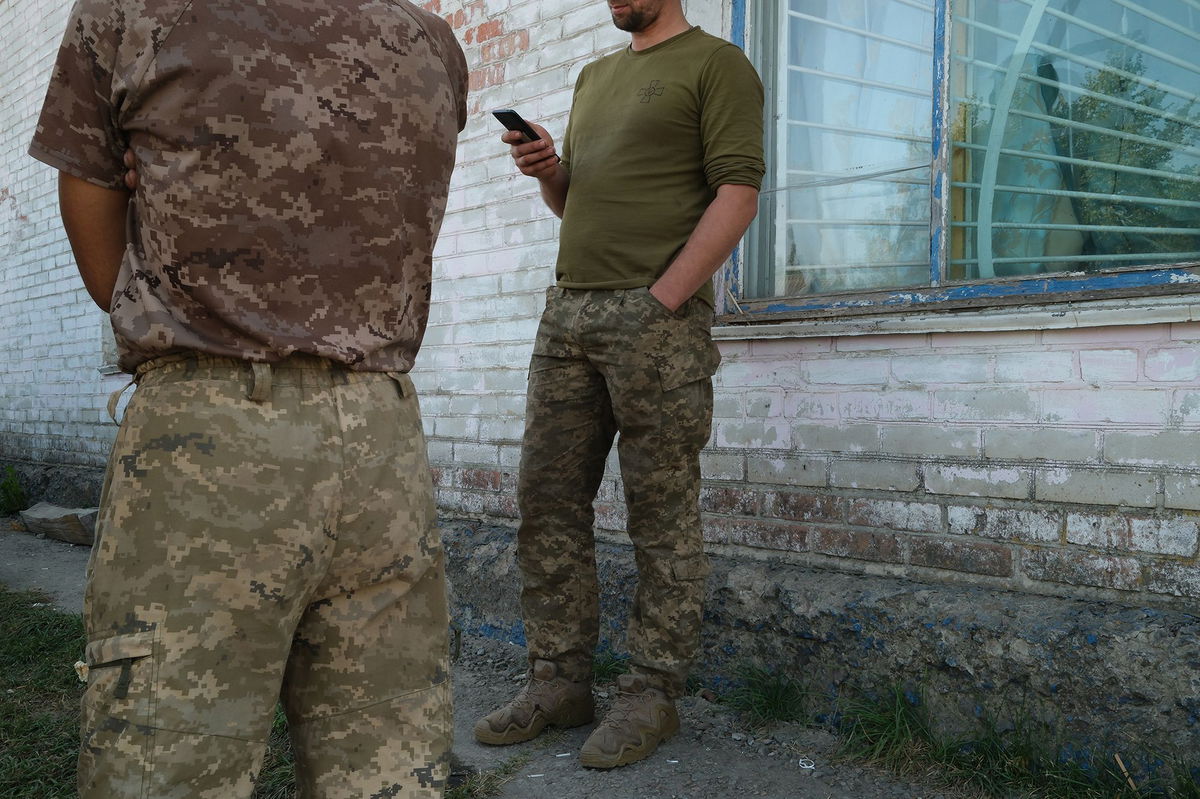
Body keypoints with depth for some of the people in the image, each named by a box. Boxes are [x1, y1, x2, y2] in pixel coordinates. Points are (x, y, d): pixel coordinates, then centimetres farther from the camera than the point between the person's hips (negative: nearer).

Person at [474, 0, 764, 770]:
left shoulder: (717, 64, 4)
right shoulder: (593, 77, 25)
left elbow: (738, 192, -8)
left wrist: (661, 301, -15)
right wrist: (547, 169, 5)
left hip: (657, 312, -7)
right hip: (567, 309, 7)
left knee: (662, 515, -2)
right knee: (549, 504, 5)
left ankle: (653, 694, 9)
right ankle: (560, 681, 15)